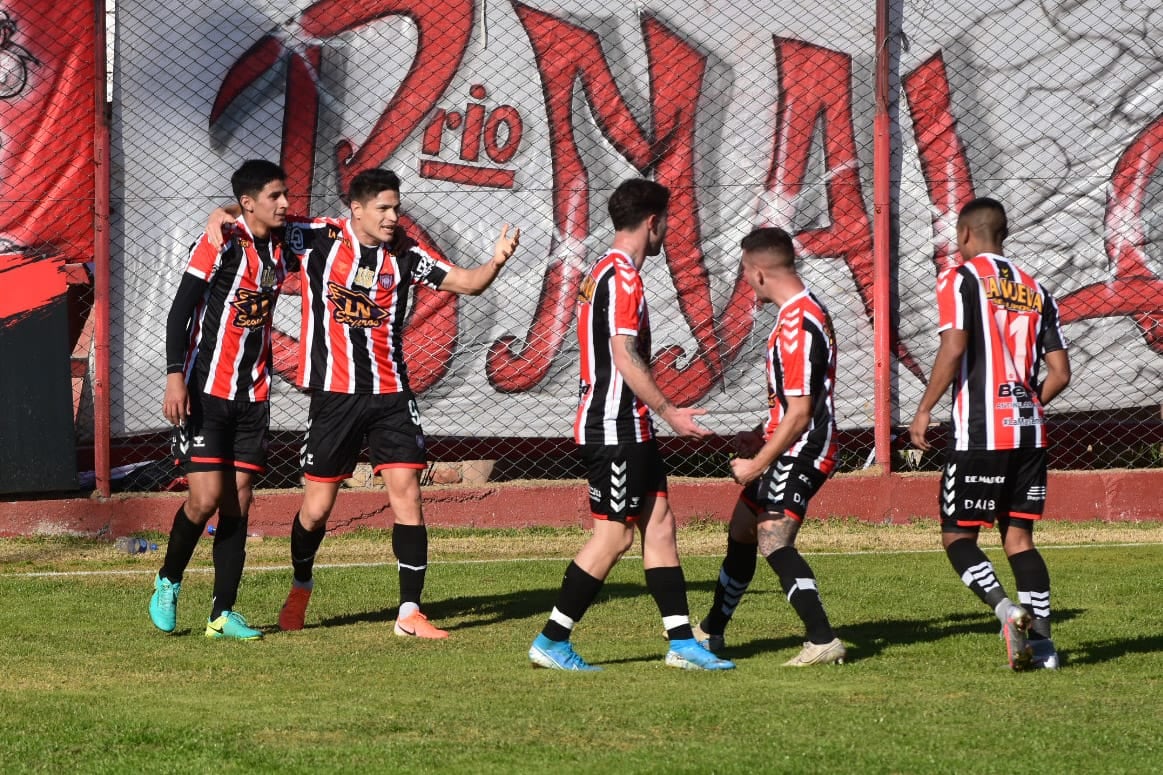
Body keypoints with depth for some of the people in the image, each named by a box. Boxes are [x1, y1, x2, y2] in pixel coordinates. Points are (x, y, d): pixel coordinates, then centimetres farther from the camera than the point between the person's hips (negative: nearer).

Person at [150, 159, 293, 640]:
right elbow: (179, 309, -13)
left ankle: (223, 614, 5)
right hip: (204, 391, -6)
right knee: (206, 497, -12)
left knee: (238, 504, 2)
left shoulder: (279, 247, 8)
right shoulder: (221, 243, -11)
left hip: (252, 396, 6)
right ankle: (168, 583, 12)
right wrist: (175, 376, -21)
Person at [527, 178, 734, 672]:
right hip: (615, 428, -10)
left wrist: (658, 414, 24)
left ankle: (682, 642, 6)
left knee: (659, 522, 7)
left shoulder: (601, 273, 16)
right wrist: (670, 412, -16)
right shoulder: (622, 276, -15)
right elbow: (625, 357, -21)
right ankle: (551, 641, -1)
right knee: (614, 533, -6)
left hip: (628, 428, 10)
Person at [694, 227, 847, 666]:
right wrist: (760, 437, 24)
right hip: (786, 448, 11)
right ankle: (711, 633, 37)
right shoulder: (802, 311, 11)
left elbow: (800, 413, -24)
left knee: (773, 542, -21)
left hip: (799, 450, -11)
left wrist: (756, 465, -19)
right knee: (741, 532, 21)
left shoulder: (798, 326, -22)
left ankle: (823, 641, -27)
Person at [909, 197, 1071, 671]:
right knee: (1018, 536, 11)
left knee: (957, 535, 1)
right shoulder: (1034, 289, 15)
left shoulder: (960, 279, -3)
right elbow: (1060, 373, 11)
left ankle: (1007, 611, -21)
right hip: (1030, 434, 6)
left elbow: (954, 348, -16)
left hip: (980, 433, -6)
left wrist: (924, 411, -8)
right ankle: (1041, 639, 1)